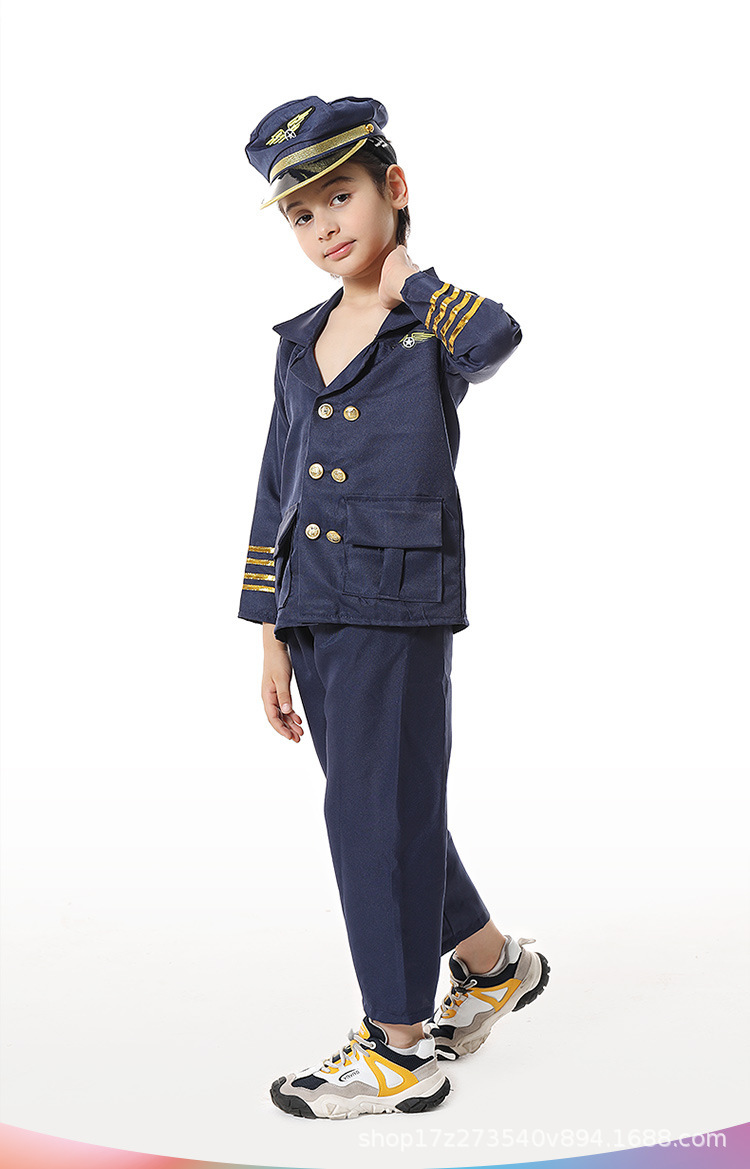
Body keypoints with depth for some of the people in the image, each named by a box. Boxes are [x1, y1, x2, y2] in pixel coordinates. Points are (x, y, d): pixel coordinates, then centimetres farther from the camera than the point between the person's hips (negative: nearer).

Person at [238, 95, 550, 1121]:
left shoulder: (437, 326, -3)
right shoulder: (301, 344, 15)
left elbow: (496, 336, -30)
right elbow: (277, 494, 16)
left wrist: (405, 277, -10)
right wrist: (273, 638, 13)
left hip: (399, 600, -7)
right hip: (313, 606, 7)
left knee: (378, 813, -3)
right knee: (376, 807, 15)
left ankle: (399, 1051, 11)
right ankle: (494, 965, 35)